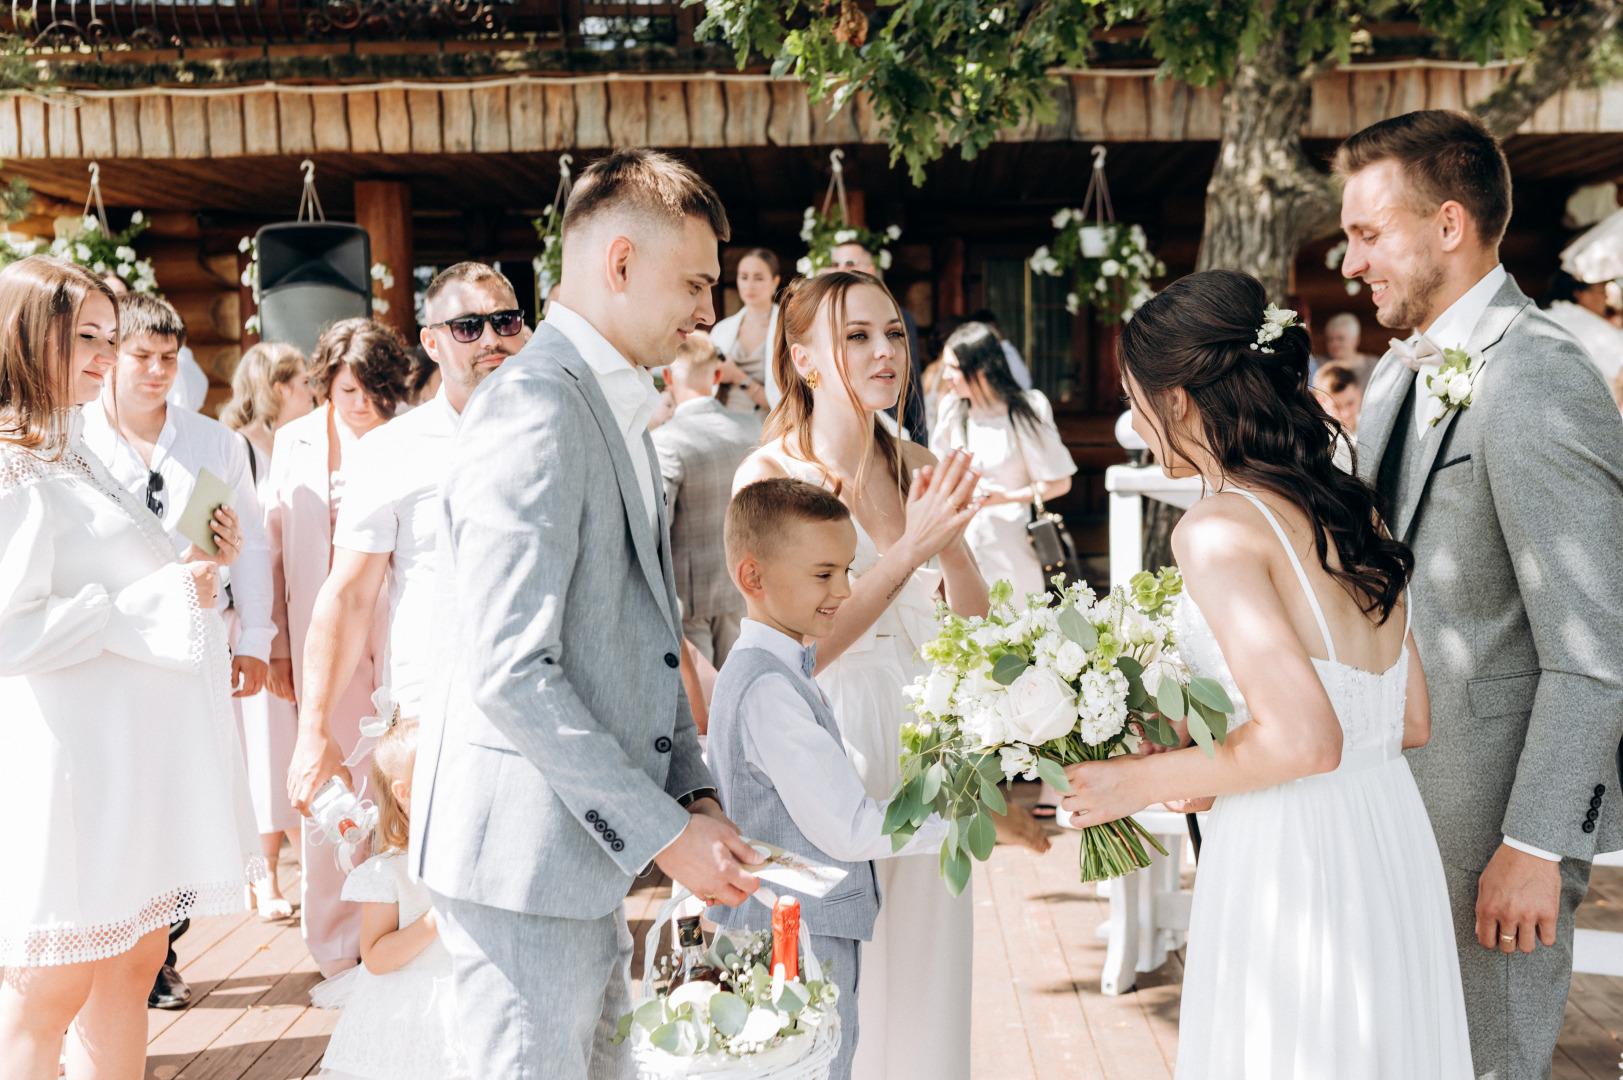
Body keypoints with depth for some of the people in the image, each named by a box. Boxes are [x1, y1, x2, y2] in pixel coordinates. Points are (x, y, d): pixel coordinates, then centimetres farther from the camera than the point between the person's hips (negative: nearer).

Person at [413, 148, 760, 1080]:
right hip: (526, 853, -10)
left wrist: (696, 794, 7)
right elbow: (509, 671, -24)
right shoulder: (535, 408, -18)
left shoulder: (622, 415, 15)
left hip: (591, 847, 10)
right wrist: (662, 830, -19)